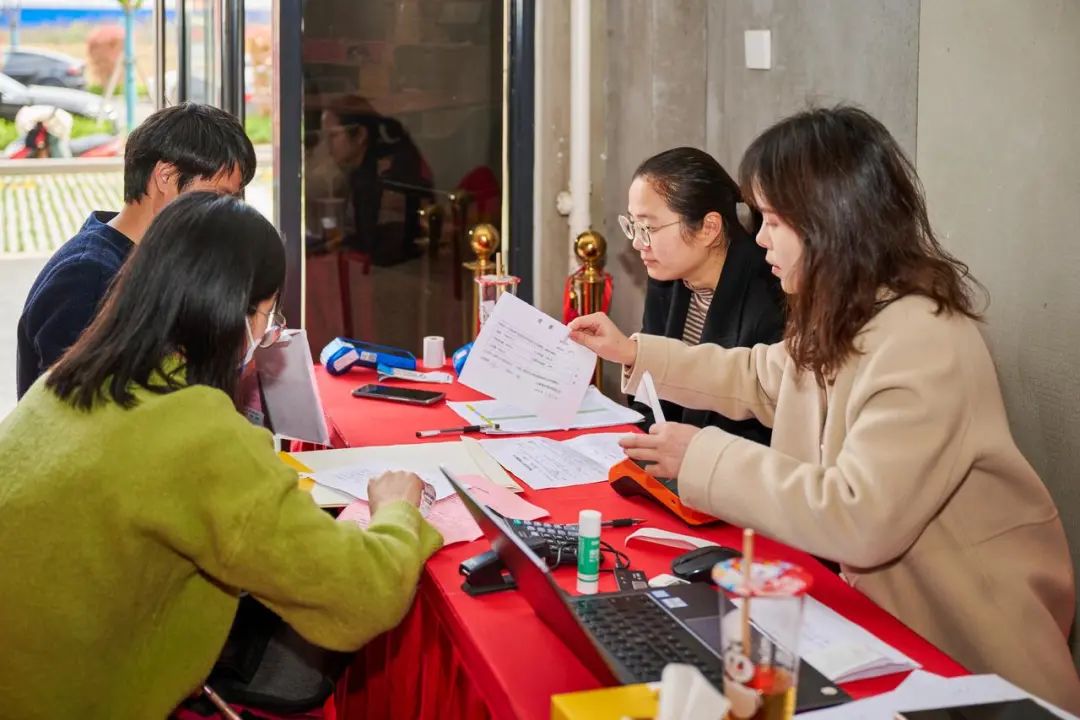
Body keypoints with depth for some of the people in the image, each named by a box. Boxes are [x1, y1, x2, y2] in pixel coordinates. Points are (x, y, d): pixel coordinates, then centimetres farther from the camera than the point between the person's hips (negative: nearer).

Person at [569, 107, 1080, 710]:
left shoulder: (923, 345, -26)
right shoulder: (842, 321, 5)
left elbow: (859, 520, -32)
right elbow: (759, 379, 25)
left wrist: (705, 458, -22)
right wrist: (634, 352, 21)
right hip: (875, 592, 8)